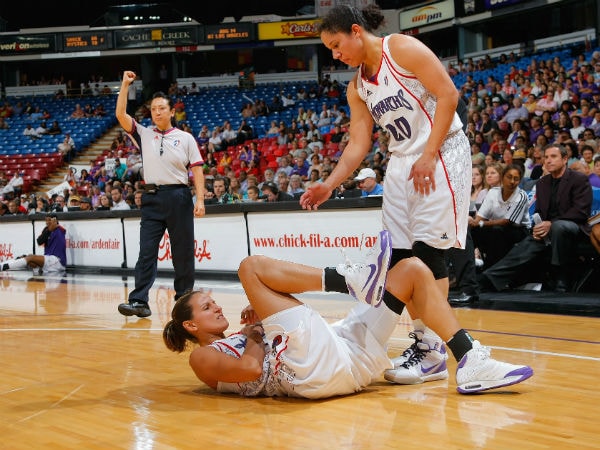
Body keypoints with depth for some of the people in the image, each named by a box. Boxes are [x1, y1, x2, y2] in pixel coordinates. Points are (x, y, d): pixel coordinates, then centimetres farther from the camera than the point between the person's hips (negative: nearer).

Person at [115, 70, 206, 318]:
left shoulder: (186, 138, 7)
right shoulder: (144, 134, 11)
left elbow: (197, 170, 4)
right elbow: (120, 114, 2)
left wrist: (200, 199, -6)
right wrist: (125, 85, -3)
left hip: (179, 197, -1)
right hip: (152, 198, 1)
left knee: (183, 251, 4)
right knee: (146, 251, -6)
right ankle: (139, 302, -11)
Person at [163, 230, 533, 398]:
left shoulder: (238, 342, 33)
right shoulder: (204, 357, 8)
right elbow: (251, 368, -11)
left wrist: (262, 320, 13)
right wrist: (255, 332, 6)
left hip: (349, 356, 8)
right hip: (321, 367, -8)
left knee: (414, 269, 8)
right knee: (252, 266, -7)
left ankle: (471, 362, -6)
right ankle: (354, 279, -12)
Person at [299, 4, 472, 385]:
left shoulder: (402, 49, -10)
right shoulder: (357, 88, 12)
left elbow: (447, 94, -15)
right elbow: (358, 144, 10)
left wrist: (428, 157, -19)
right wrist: (330, 185, -3)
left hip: (442, 152, -8)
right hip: (401, 162, 8)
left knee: (428, 247, -12)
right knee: (401, 254, 2)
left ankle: (435, 354, -9)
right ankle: (421, 338, 9)